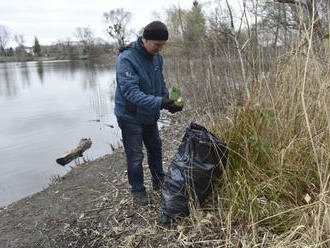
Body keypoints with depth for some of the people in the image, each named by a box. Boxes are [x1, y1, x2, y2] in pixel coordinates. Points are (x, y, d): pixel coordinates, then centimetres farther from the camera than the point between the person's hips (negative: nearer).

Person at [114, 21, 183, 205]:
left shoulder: (157, 56, -1)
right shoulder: (126, 58, -25)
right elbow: (130, 91, -33)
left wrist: (168, 98, -8)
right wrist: (159, 102, -43)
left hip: (150, 114, 7)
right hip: (131, 116, -7)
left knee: (155, 147, 20)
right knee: (135, 156, 3)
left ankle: (159, 181, 40)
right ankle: (138, 191, 23)